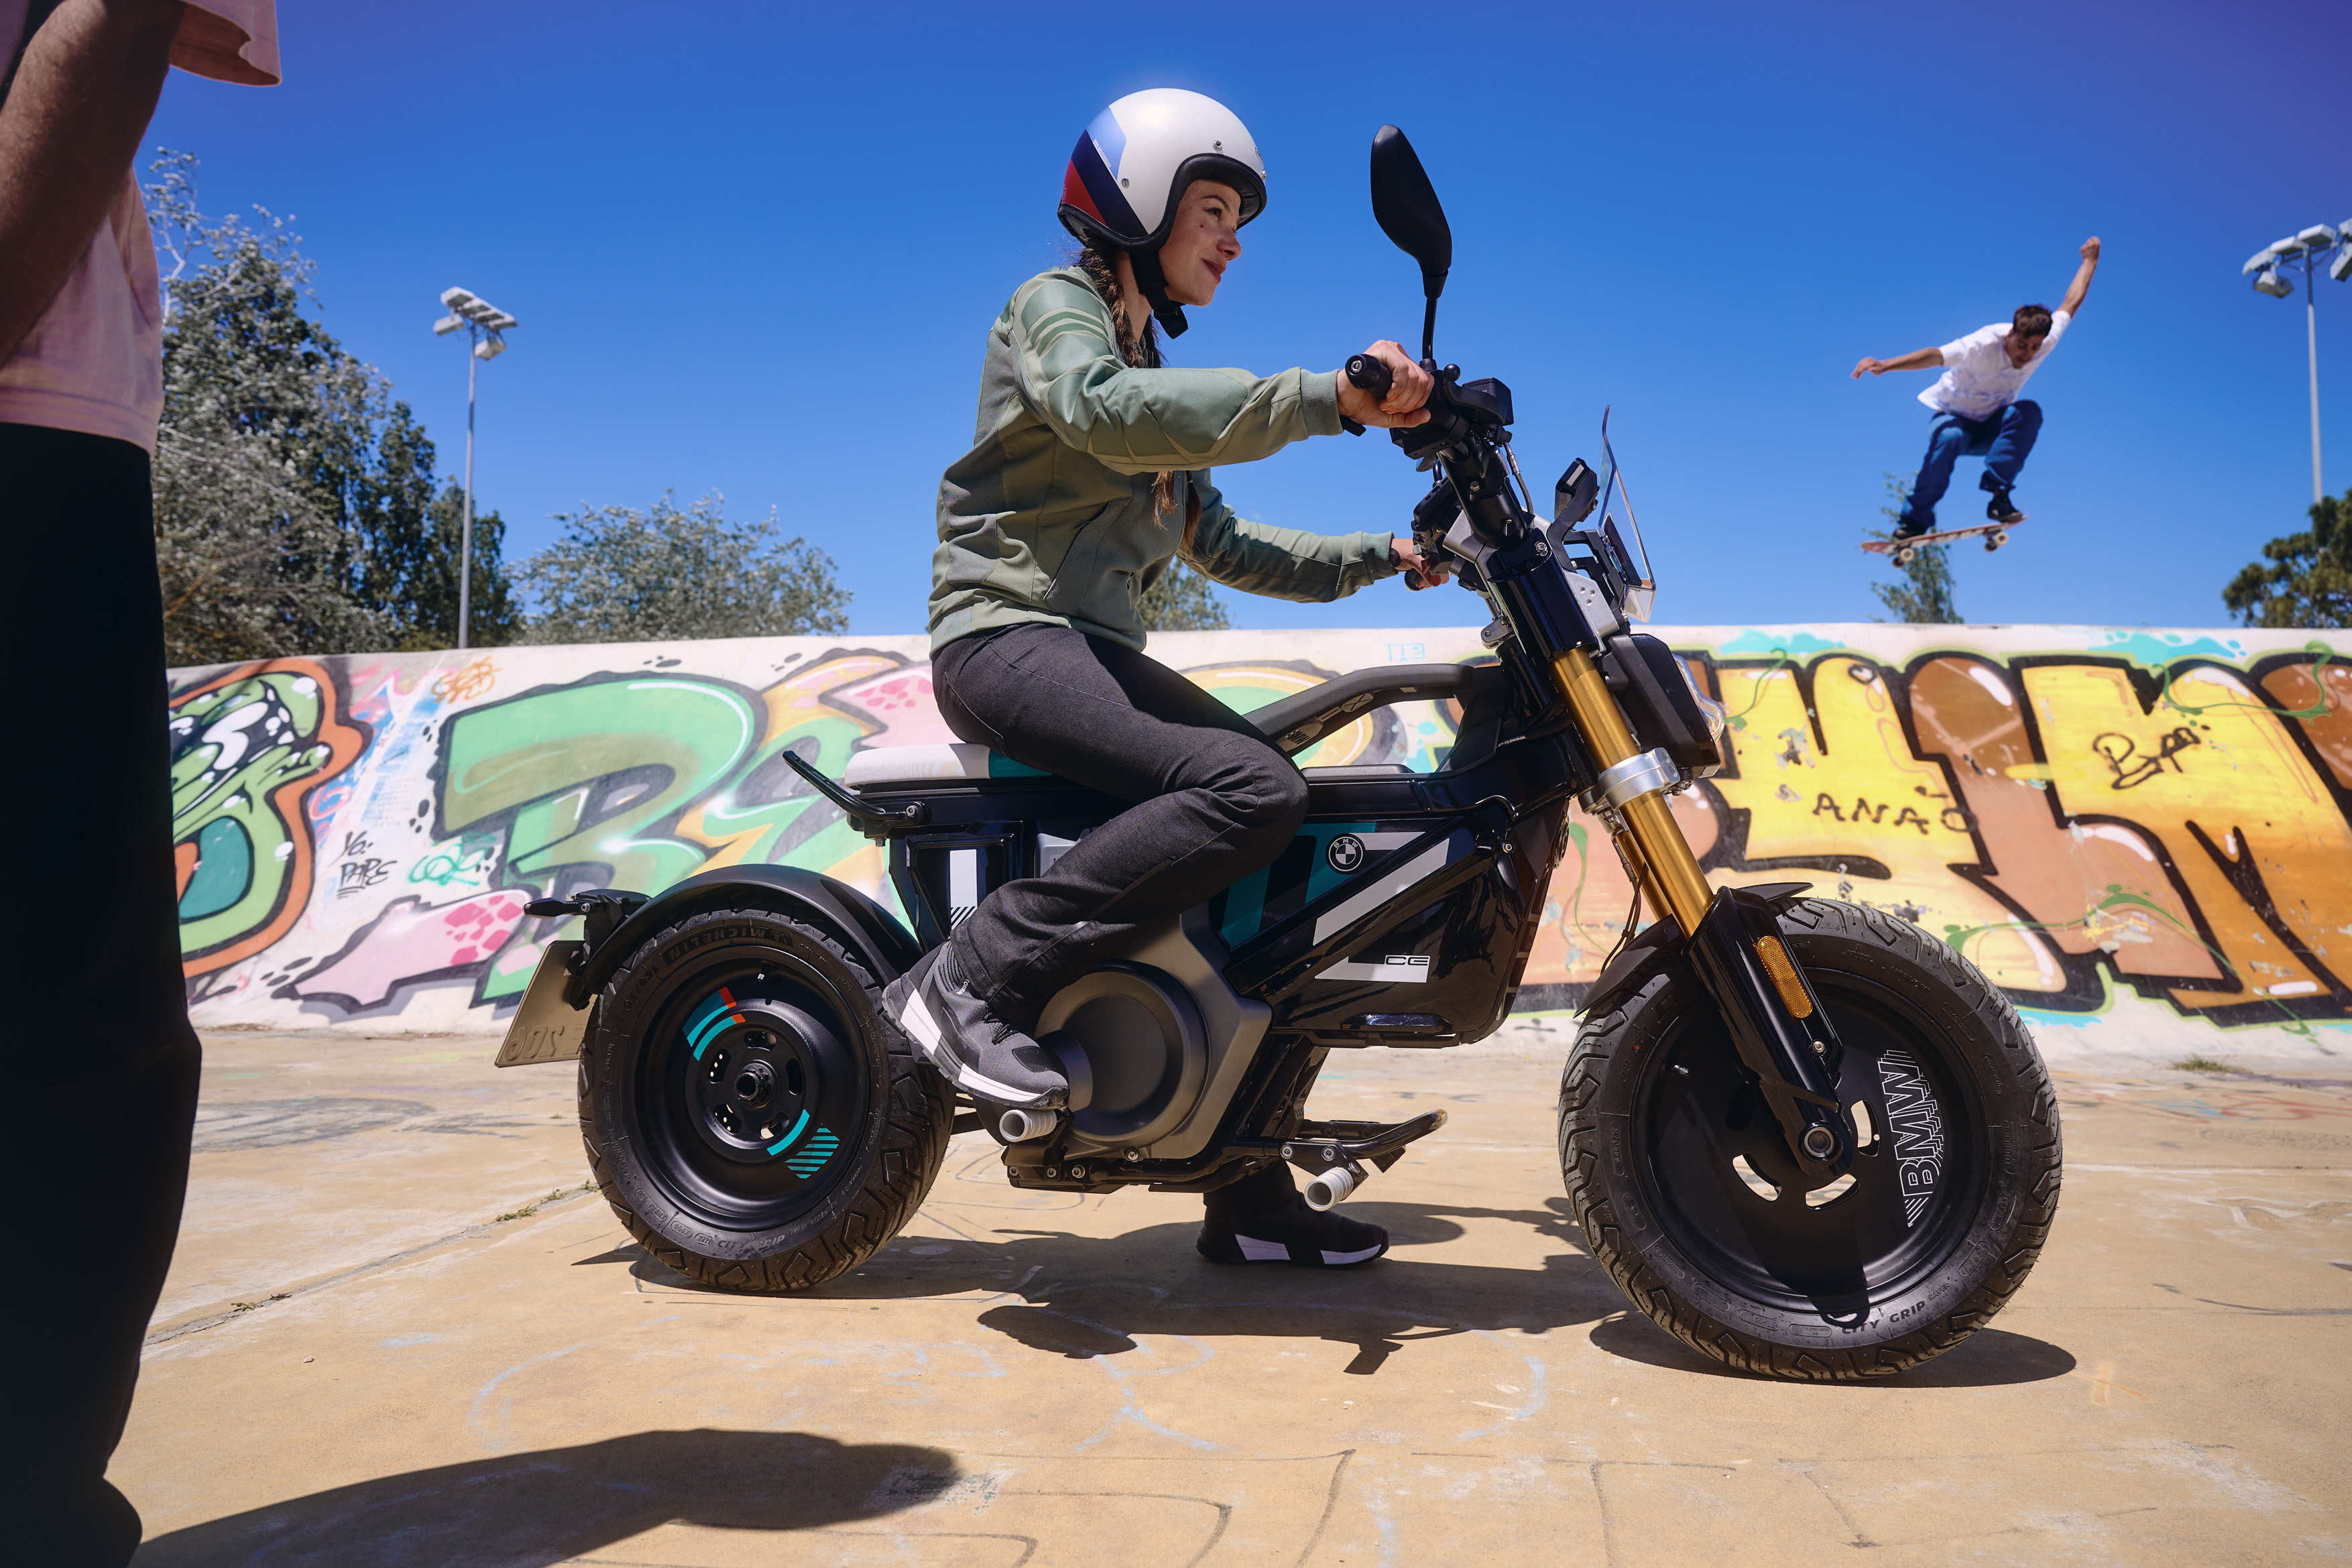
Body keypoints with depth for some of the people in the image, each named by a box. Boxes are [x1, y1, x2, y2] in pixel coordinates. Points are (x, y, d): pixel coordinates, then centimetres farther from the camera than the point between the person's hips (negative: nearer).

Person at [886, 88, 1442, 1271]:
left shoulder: (1156, 367, 28)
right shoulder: (1055, 307, 1)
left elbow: (1218, 547, 30)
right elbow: (1104, 409, -24)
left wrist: (1380, 557, 19)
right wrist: (1326, 397, -33)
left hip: (1097, 647, 9)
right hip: (1007, 632, -9)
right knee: (1252, 789, -31)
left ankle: (1251, 1196, 9)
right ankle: (974, 979, -26)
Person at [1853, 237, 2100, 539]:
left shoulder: (2044, 344, -13)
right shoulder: (1983, 346, -28)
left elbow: (2070, 305, 6)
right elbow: (1935, 356, -43)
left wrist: (2089, 260, 17)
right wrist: (1885, 365, -57)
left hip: (1992, 428, 4)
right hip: (1954, 416, -4)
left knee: (2029, 412, -29)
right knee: (1950, 438, -40)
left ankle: (1998, 496, -33)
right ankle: (1915, 520, -27)